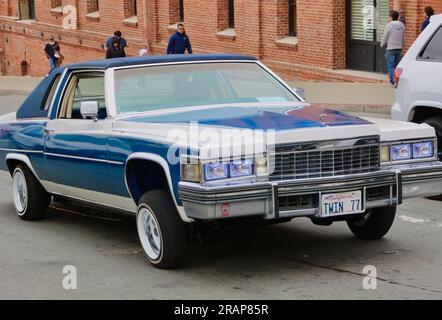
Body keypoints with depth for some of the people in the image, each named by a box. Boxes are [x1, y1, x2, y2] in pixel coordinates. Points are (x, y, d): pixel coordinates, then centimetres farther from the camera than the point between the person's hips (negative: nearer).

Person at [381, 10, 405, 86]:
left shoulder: (389, 25, -12)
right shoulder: (402, 25, 4)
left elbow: (385, 37, -4)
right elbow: (403, 38, 12)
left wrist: (382, 45, 14)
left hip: (391, 48, -5)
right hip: (399, 48, 5)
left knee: (391, 66, -1)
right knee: (397, 66, 12)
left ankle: (393, 81, -8)